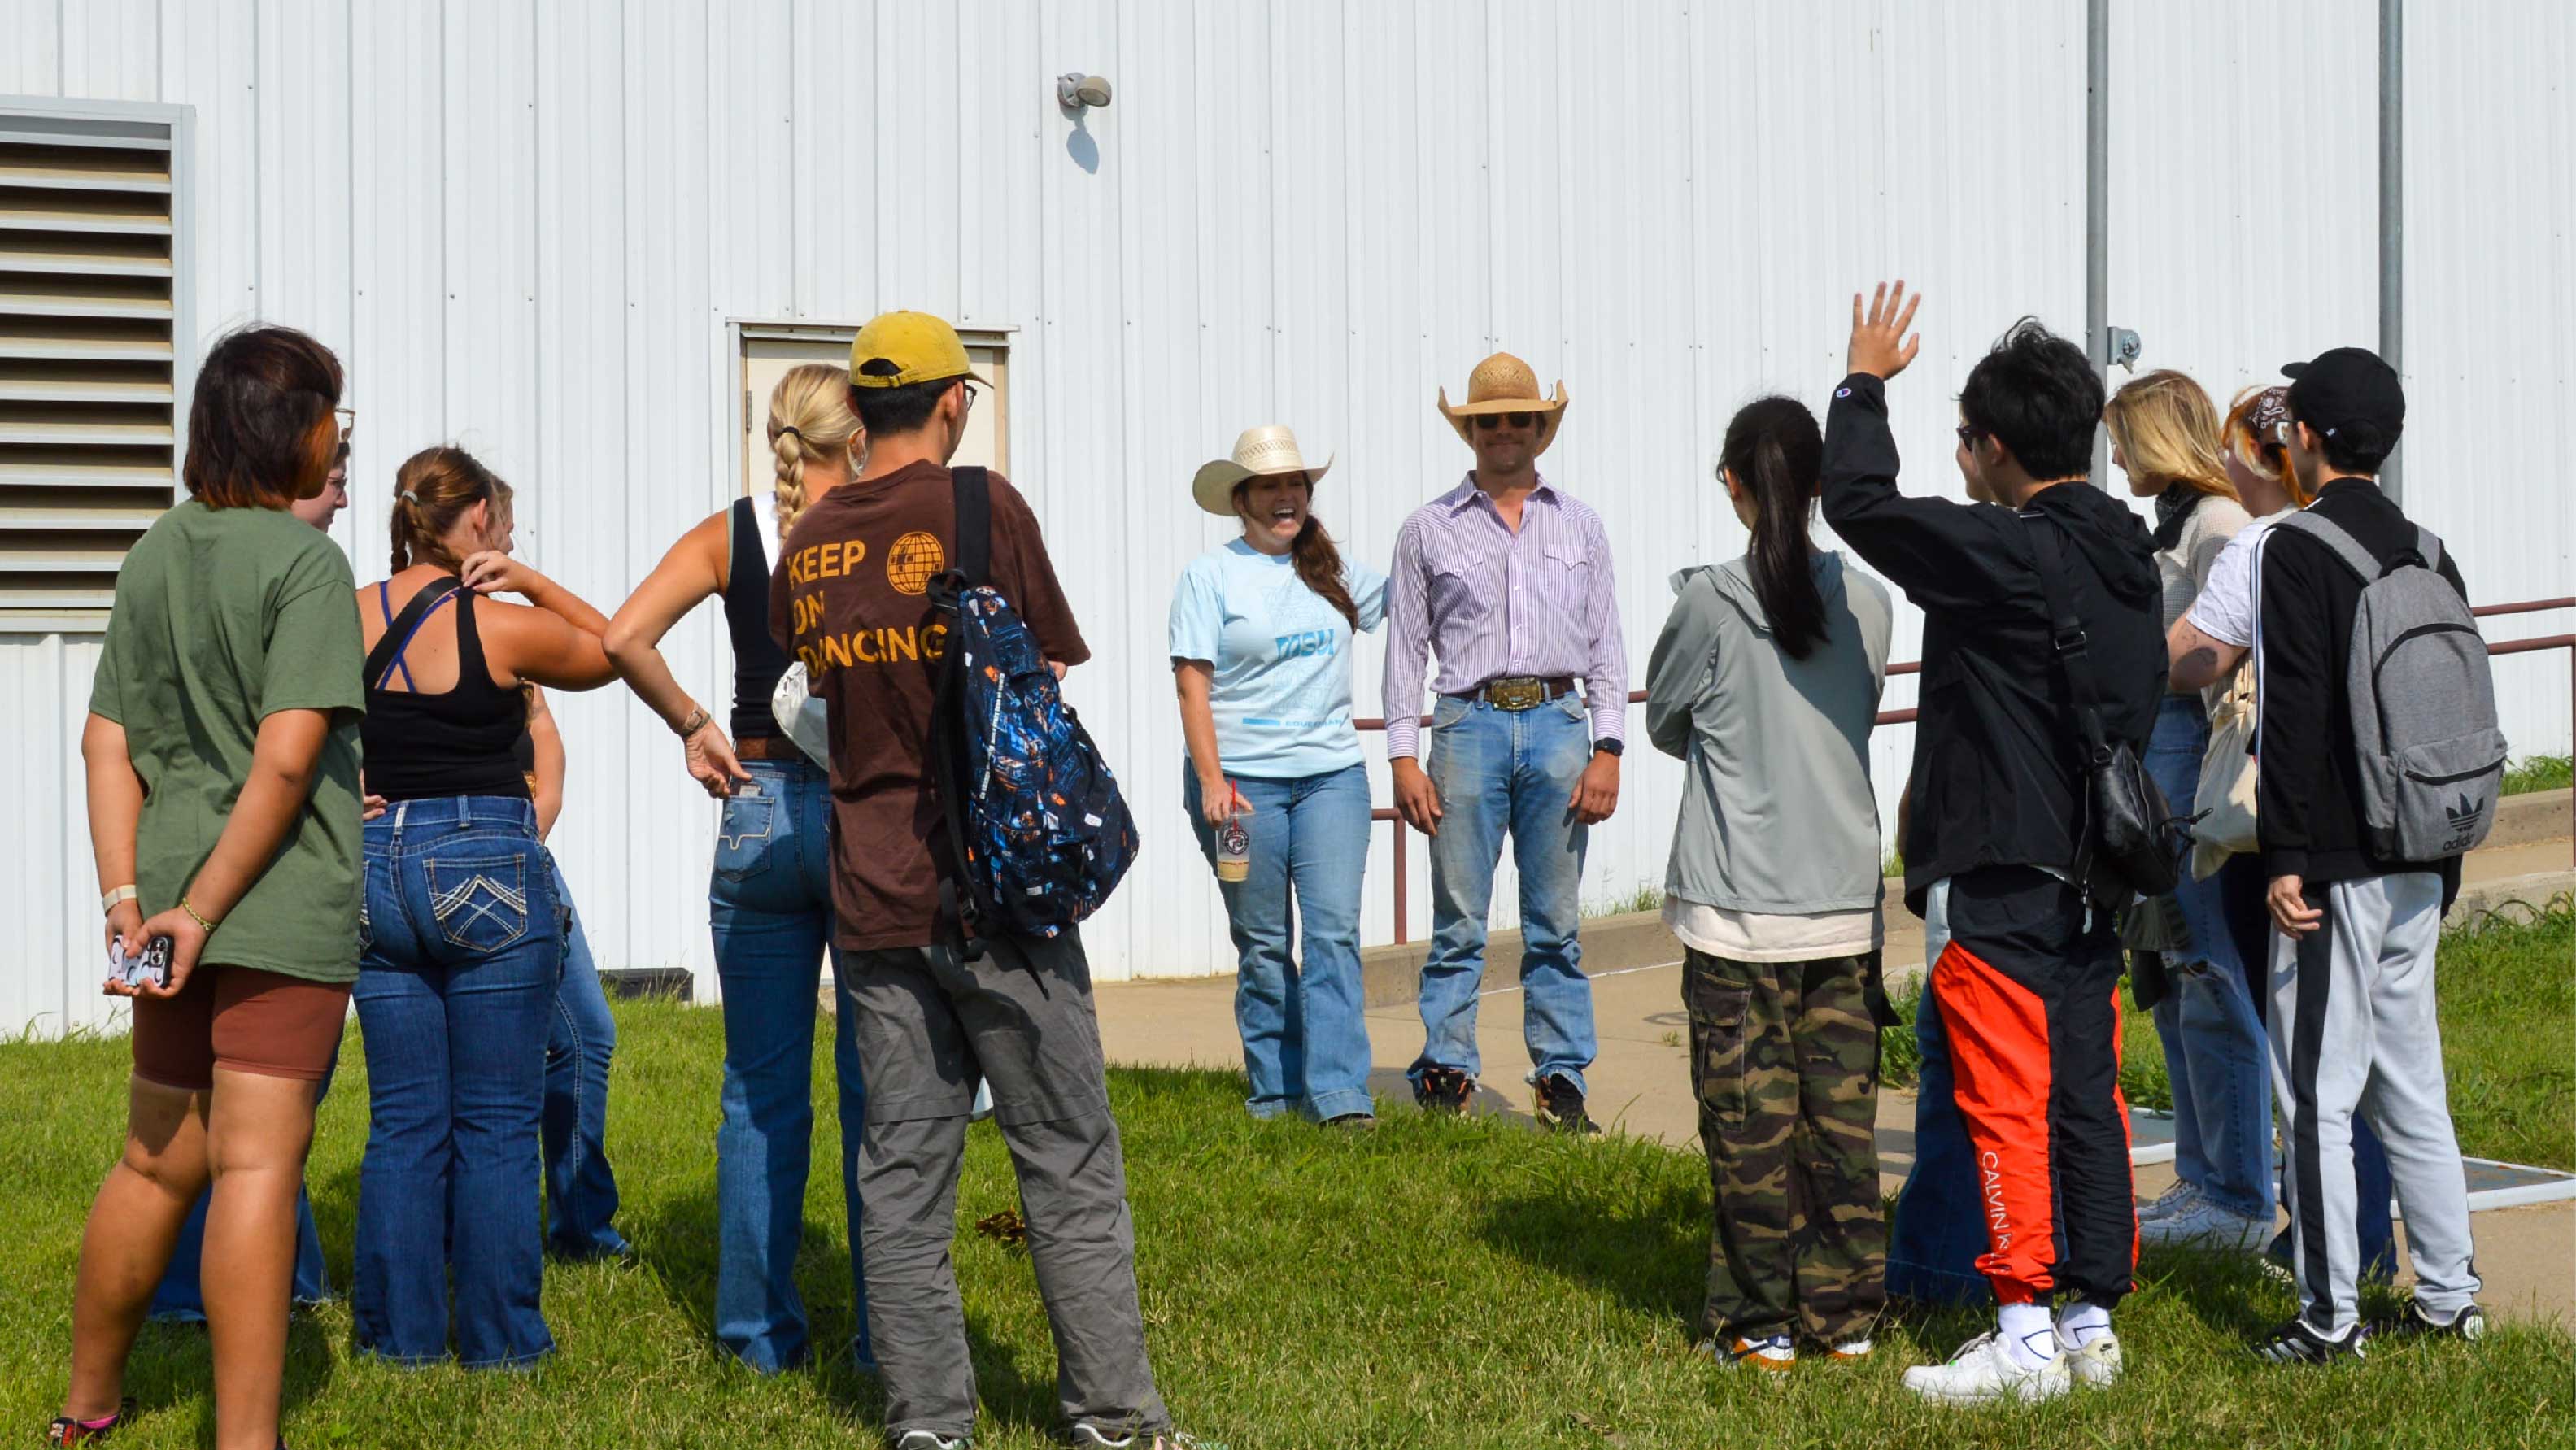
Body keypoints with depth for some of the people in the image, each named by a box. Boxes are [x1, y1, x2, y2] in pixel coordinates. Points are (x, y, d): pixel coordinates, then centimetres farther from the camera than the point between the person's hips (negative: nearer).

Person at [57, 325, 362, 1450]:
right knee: (256, 1166, -7)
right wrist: (204, 913, -12)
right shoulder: (305, 559, -9)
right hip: (285, 903, -7)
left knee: (155, 1161, 19)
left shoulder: (154, 556, 12)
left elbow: (108, 741, 8)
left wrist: (126, 896, 3)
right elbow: (286, 758, -17)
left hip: (168, 896, 7)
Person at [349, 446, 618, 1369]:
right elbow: (614, 651, 8)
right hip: (489, 869, -4)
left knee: (403, 1121, 11)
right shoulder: (503, 628, -9)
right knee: (497, 1121, 4)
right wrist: (531, 581, 2)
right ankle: (498, 1338, 8)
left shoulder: (348, 619, 3)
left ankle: (403, 1333, 14)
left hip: (376, 869, 4)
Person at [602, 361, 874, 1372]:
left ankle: (758, 1327, 15)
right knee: (877, 1085, 5)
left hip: (759, 809, 2)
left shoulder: (730, 533, 3)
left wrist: (692, 725, 3)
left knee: (761, 1089, 10)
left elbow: (623, 638, -8)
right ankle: (885, 1334, 9)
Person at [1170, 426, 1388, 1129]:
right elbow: (1192, 684, -6)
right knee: (1263, 944, 5)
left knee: (1334, 929, -7)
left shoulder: (1335, 572, 11)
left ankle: (1340, 1095, -10)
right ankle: (1275, 1093, 14)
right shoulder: (1210, 575, -1)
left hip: (1332, 774, 3)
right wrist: (1211, 781, -14)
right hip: (1241, 780, -3)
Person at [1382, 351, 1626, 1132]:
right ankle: (1445, 1076, 3)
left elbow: (1606, 644, 12)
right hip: (1469, 724, -1)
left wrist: (1607, 749, 2)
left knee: (1556, 923, 4)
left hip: (1558, 723, 2)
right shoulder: (1428, 529, 9)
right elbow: (1405, 649, 7)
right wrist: (1404, 757, -1)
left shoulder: (1579, 524, 14)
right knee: (1458, 922, -3)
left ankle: (1562, 1082, 10)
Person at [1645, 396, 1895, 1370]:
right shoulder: (1867, 603, 1)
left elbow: (1666, 724, 5)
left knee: (1750, 1116, 4)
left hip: (1738, 906, -3)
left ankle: (1760, 1321, 10)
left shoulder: (1710, 603, -10)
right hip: (1846, 904, 4)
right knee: (1843, 1111, 10)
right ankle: (1846, 1312, 17)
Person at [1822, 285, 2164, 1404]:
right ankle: (2094, 1323, 18)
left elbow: (1859, 502, -14)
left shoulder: (2003, 555, -18)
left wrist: (1864, 384, 2)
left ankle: (2025, 1337, 2)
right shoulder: (2130, 557, 9)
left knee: (2008, 1106, -2)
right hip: (2095, 874, 8)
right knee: (2089, 1098, 11)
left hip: (2001, 884, -8)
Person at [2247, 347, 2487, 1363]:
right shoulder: (2426, 553, 11)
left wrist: (2287, 857, -16)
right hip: (2418, 864, 7)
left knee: (2318, 1095, -2)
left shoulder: (2295, 552, -11)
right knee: (2411, 1082, 15)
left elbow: (2295, 713, -17)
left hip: (2337, 866, -7)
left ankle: (2330, 1317, 2)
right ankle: (2449, 1297, 20)